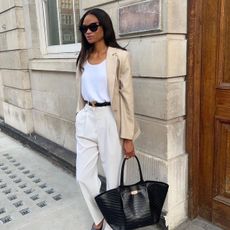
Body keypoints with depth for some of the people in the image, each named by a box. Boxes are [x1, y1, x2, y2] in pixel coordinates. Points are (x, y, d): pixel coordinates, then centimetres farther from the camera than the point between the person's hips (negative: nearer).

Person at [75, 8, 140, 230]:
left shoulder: (119, 56, -8)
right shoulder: (83, 58, 9)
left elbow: (127, 96, -9)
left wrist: (128, 136, -11)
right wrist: (80, 118, 16)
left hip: (110, 120, -5)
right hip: (86, 120, 5)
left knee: (113, 178, 7)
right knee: (83, 176, 8)